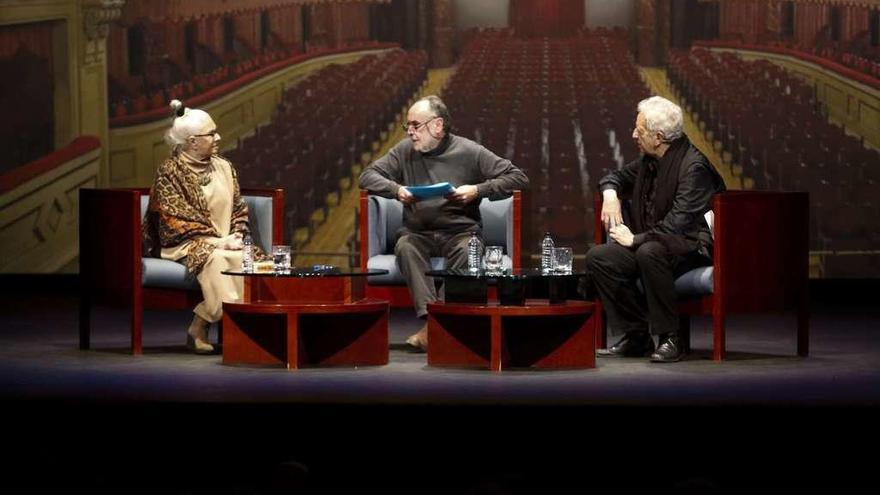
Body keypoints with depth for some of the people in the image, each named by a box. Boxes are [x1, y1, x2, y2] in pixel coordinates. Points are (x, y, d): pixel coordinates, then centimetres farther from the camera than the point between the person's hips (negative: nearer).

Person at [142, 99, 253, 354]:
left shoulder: (223, 167, 15)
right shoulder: (169, 171, -4)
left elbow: (239, 209, 18)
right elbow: (174, 219, -11)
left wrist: (236, 236, -4)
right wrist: (217, 241, -18)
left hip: (223, 241, 5)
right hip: (185, 244, -5)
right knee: (215, 259, -38)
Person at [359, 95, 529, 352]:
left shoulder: (469, 152, 1)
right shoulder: (405, 151, 10)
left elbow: (518, 178, 0)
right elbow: (368, 176, 11)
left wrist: (477, 190, -13)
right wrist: (396, 189, -8)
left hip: (459, 231, -2)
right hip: (418, 232, 2)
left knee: (468, 250, -36)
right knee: (405, 247, -32)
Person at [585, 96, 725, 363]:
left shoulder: (694, 166, -18)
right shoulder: (649, 161, 9)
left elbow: (677, 223, -26)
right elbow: (617, 176, 30)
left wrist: (636, 239, -20)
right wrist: (610, 193, 6)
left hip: (691, 248, -9)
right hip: (648, 244, 9)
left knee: (649, 252, -39)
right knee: (597, 257, -11)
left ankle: (669, 338, -27)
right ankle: (637, 335, -5)